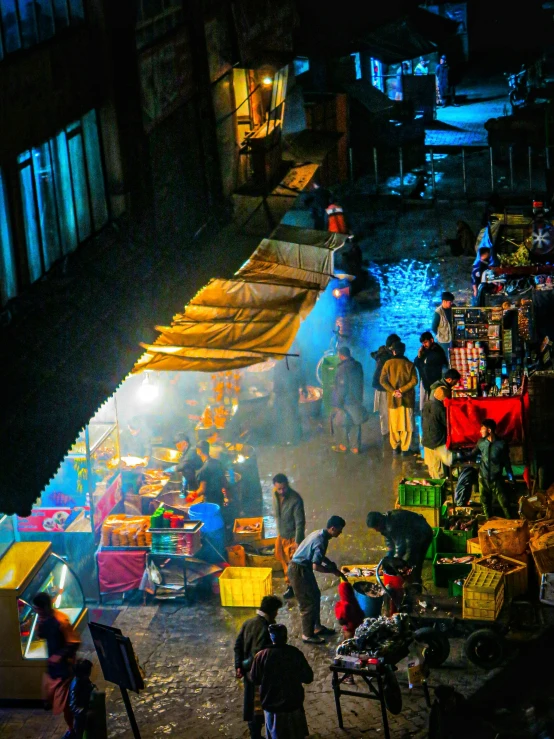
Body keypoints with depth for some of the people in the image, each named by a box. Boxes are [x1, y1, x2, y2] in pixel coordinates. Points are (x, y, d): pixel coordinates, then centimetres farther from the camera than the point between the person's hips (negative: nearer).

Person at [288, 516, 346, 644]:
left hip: (302, 568, 10)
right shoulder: (321, 541, -25)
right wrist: (333, 571, -16)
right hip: (298, 571, -10)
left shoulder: (320, 534, 5)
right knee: (309, 602, -2)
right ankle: (308, 635, 7)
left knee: (315, 595, 20)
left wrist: (330, 563, 10)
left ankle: (317, 627, 32)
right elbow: (316, 566, -29)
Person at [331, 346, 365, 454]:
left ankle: (343, 445, 14)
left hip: (346, 402, -7)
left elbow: (341, 388, -19)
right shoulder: (358, 366, 3)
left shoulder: (343, 368, -19)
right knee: (355, 424, 12)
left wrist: (338, 404, -14)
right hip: (357, 400, 7)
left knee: (338, 423, 8)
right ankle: (355, 447, 14)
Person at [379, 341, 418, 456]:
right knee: (406, 424, 6)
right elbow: (414, 381, -10)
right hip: (407, 398, 0)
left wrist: (393, 391, -9)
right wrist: (402, 390, -11)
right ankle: (405, 449, 6)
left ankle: (395, 448, 17)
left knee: (394, 424, 12)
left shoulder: (388, 363, -2)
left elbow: (383, 381, -8)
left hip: (393, 399, 1)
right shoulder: (409, 364, -2)